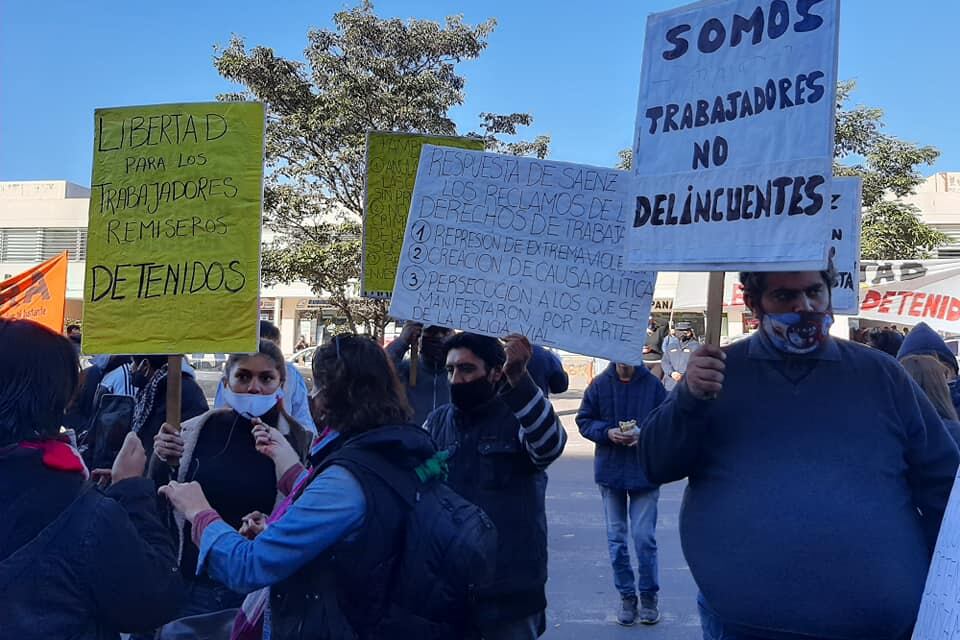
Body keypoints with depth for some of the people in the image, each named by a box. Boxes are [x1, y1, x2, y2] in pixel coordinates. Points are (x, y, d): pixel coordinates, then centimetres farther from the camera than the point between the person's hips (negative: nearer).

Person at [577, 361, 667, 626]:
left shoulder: (653, 384, -7)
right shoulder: (600, 384, -3)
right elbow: (584, 420, 2)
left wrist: (643, 432, -20)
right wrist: (607, 432, -15)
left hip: (645, 472, -2)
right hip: (610, 471, 2)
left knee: (644, 537, -2)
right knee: (616, 537, 10)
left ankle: (649, 595, 17)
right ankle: (627, 596, 24)